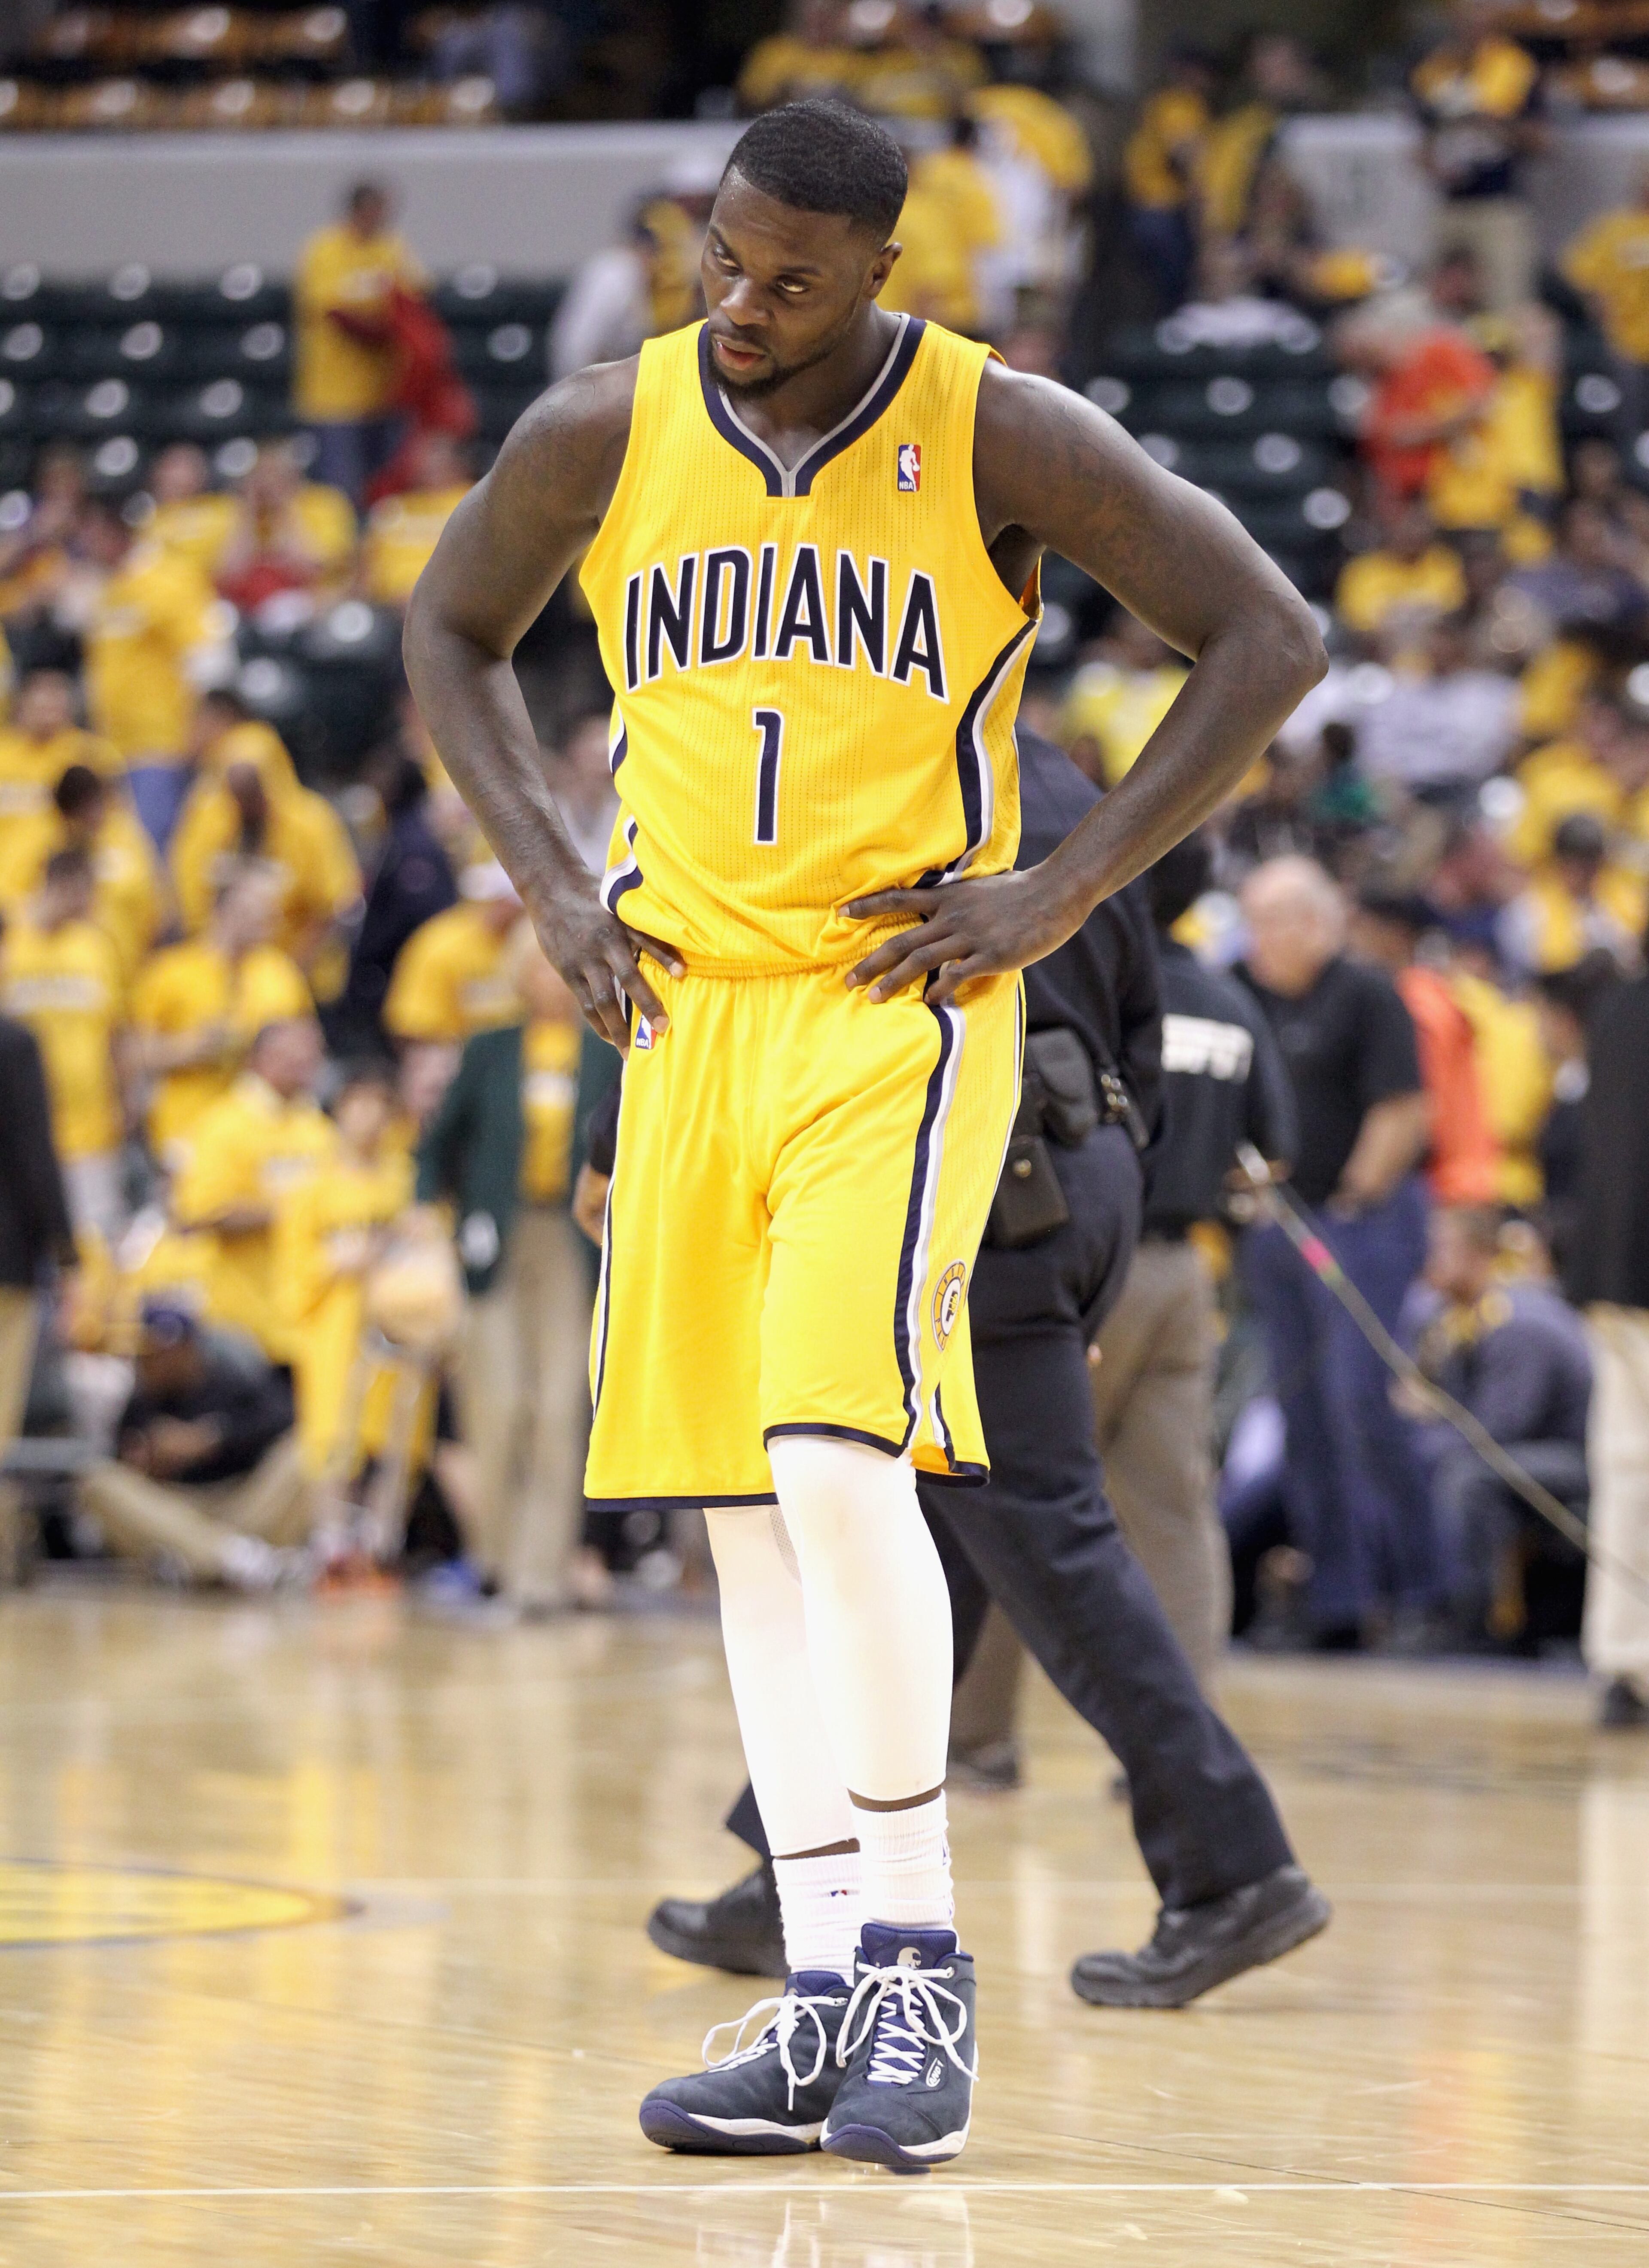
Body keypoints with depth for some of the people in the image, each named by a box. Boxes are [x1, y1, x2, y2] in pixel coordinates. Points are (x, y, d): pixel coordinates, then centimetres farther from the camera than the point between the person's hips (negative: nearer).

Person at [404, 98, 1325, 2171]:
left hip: (901, 1010, -5)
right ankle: (833, 2003, 9)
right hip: (688, 1010, 5)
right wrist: (548, 882, 7)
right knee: (741, 1508, 4)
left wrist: (1061, 892, -9)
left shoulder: (996, 435, -9)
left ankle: (918, 1955, -8)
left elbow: (1269, 639, -5)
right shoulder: (603, 433, 2)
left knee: (839, 1460, -21)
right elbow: (452, 630, 20)